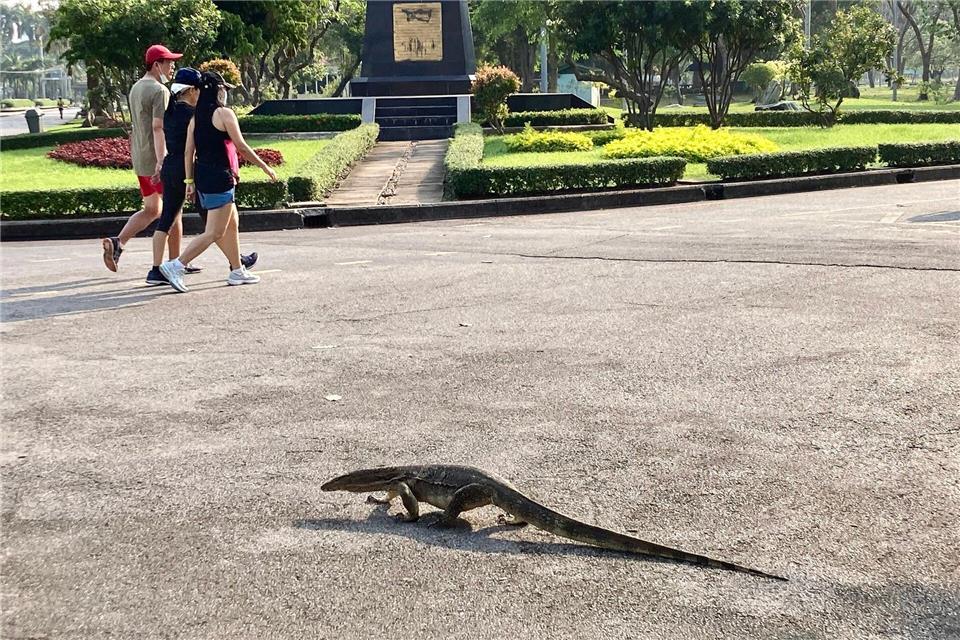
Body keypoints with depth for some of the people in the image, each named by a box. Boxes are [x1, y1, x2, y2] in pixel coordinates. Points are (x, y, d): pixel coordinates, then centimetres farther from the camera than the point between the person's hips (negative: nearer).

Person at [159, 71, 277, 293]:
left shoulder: (196, 117, 10)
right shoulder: (224, 114, -10)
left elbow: (188, 152, 7)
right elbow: (242, 147, -9)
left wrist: (189, 181, 11)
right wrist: (265, 167, 0)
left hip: (202, 176, 9)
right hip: (220, 178, -9)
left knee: (232, 224, 20)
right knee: (215, 233, -6)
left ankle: (237, 271, 26)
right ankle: (176, 266, -15)